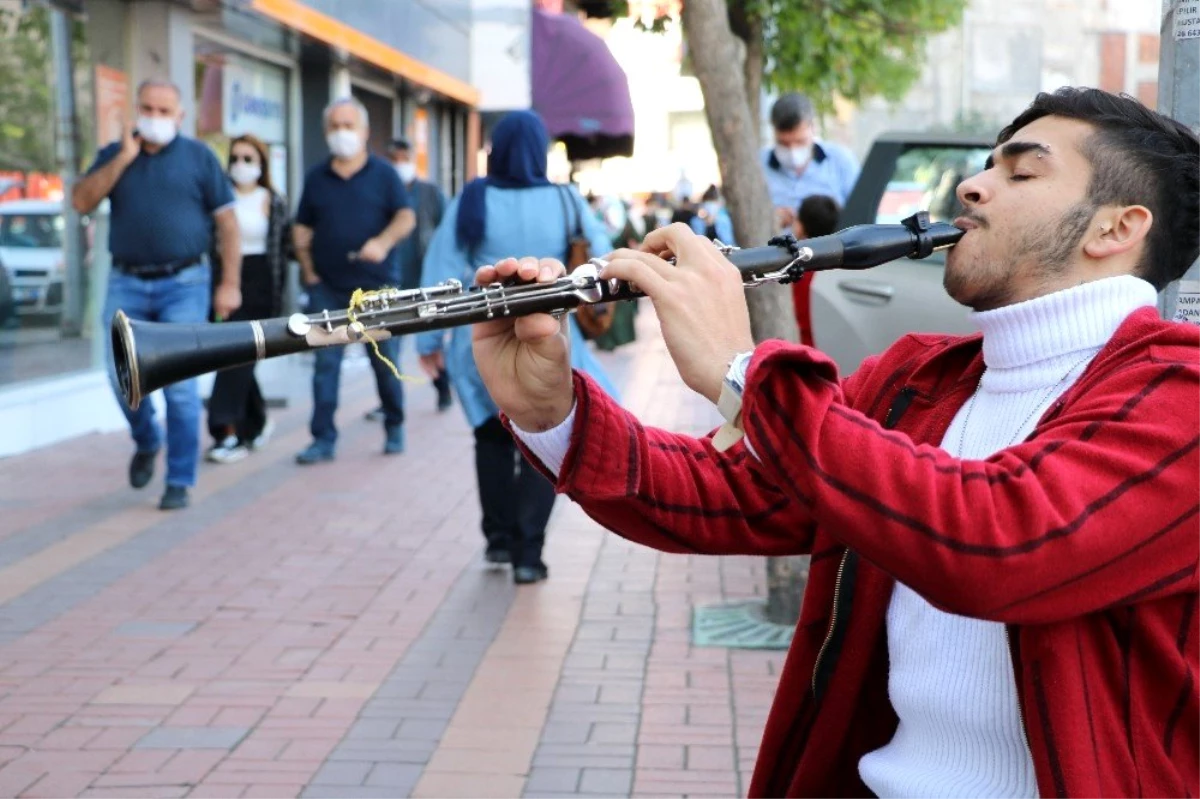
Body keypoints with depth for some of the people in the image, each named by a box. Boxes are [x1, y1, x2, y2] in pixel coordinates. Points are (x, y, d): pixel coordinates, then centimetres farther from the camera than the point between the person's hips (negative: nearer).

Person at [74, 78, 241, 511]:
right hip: (126, 284, 3)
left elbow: (226, 221, 2)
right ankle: (146, 442, 32)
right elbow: (82, 202, -3)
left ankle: (179, 482, 3)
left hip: (183, 284, -3)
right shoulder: (114, 154, 10)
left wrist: (230, 283, -5)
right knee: (124, 378, 3)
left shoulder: (199, 157, 4)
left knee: (180, 386, -6)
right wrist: (124, 158, -10)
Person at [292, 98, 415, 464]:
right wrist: (308, 270, 3)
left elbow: (406, 217, -6)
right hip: (328, 286, 2)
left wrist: (383, 242, -24)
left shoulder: (383, 173, 3)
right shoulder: (316, 177, 10)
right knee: (325, 362, -1)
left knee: (385, 361, 5)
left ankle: (394, 429, 23)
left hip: (377, 285, -2)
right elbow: (302, 228, 14)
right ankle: (323, 438, 2)